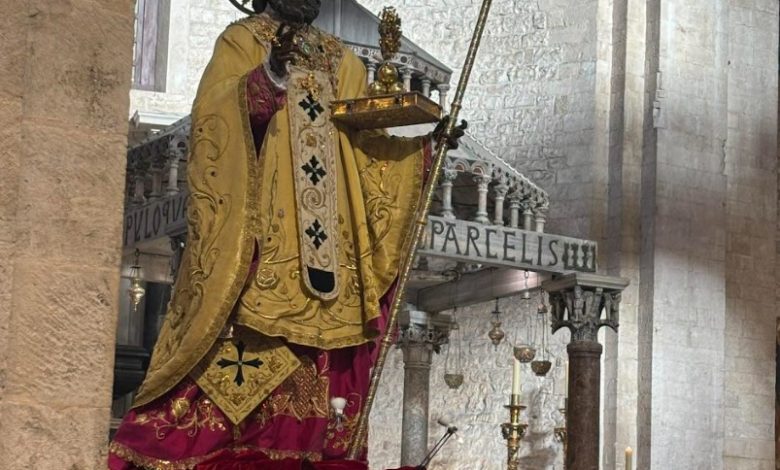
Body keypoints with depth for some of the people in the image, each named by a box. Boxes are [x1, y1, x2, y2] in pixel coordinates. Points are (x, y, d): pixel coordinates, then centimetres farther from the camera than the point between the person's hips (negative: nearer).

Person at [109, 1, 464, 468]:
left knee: (318, 370, -2)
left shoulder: (341, 62, 21)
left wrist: (423, 141, 1)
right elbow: (213, 113, -9)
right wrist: (267, 76, -24)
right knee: (244, 332, -15)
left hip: (325, 242, 5)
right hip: (257, 234, -5)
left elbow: (366, 144, 16)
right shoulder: (241, 39, 8)